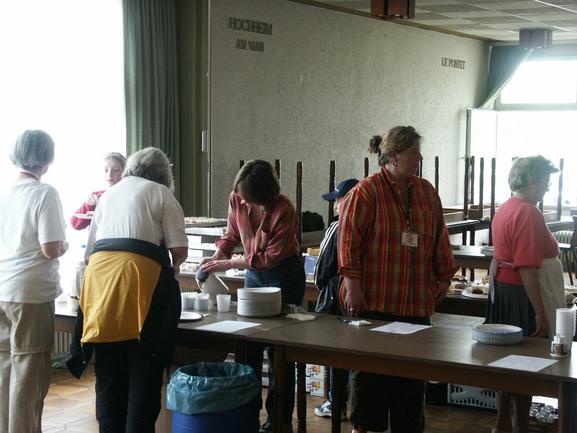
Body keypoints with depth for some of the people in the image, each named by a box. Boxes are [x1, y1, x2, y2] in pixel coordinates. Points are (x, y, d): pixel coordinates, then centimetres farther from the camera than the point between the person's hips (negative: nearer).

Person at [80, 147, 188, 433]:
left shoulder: (108, 194, 25)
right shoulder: (161, 194, 10)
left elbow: (90, 249, 27)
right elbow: (180, 250, 3)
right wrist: (173, 267, 23)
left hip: (99, 272, 5)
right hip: (140, 271, -5)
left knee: (108, 372, 12)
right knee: (143, 372, 2)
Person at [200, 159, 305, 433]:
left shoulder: (283, 210, -24)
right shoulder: (236, 199, -7)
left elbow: (272, 257, -23)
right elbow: (232, 234, 8)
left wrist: (228, 264, -24)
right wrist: (217, 256, -10)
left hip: (283, 274, -6)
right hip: (253, 271, 6)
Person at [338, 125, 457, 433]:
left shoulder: (427, 192, 11)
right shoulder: (367, 191, -7)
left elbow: (439, 237, 17)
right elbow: (349, 239, -11)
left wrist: (444, 277, 16)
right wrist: (353, 285, -15)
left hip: (417, 303, 5)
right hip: (374, 301, -5)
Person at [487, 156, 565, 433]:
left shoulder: (505, 209, 12)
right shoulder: (528, 213, -19)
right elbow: (528, 268, -24)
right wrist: (540, 312, -22)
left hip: (502, 288, 10)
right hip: (523, 294, -10)